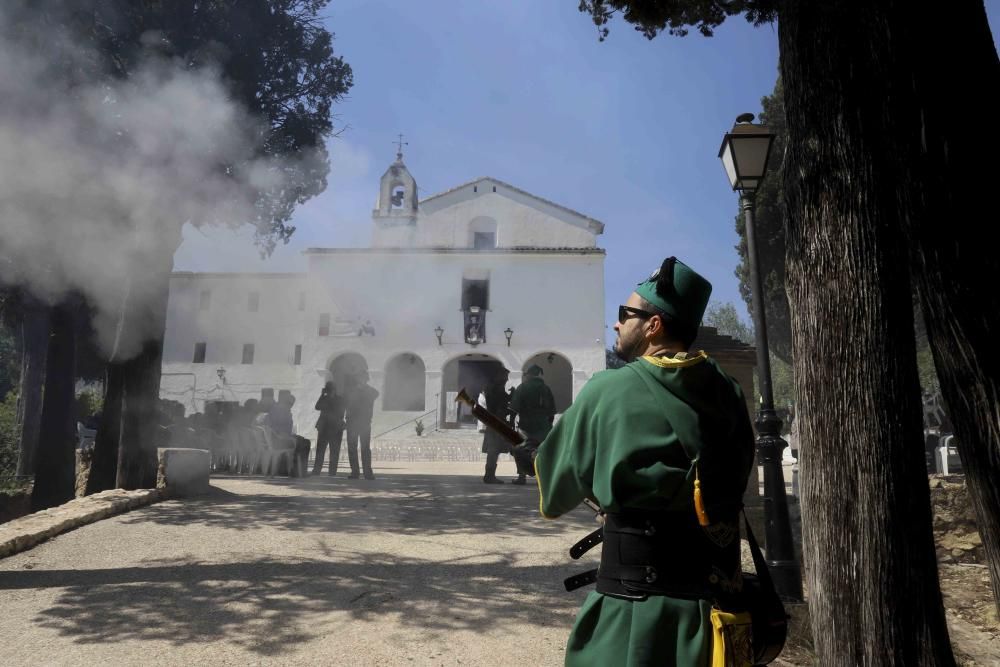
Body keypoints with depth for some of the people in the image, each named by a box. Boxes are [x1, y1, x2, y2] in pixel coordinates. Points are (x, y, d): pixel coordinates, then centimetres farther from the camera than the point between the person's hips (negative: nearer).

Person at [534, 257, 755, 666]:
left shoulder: (607, 391, -14)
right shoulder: (727, 393, -1)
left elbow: (556, 489, -2)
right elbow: (737, 480, 11)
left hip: (639, 605, -5)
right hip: (717, 598, 5)